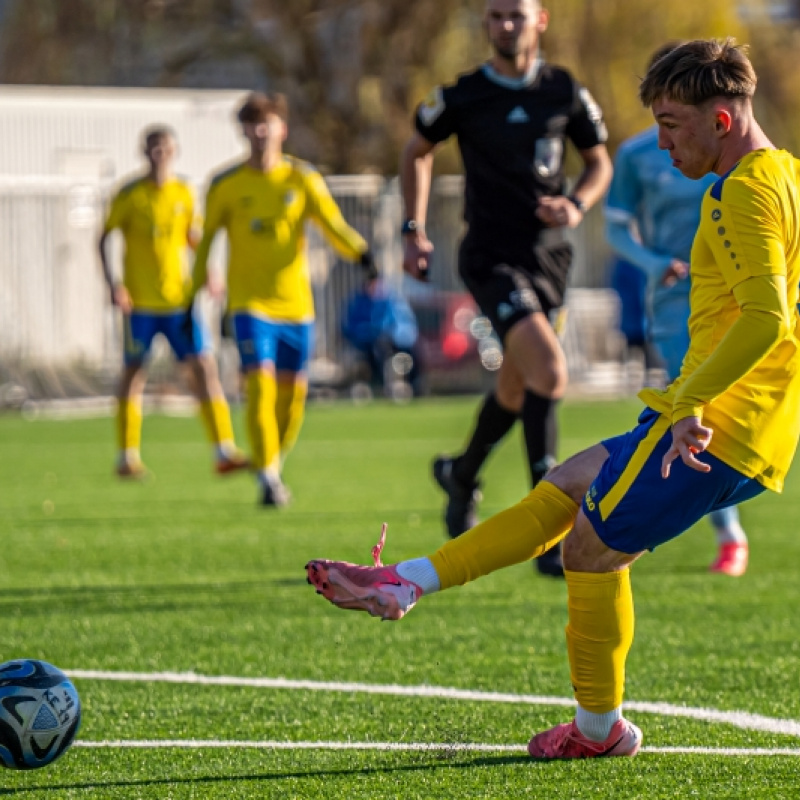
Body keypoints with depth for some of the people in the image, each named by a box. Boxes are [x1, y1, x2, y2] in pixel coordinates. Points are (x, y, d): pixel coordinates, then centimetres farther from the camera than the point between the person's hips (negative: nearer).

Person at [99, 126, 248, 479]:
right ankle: (127, 457, 14)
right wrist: (112, 284, -12)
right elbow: (104, 239, -1)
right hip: (139, 301, -3)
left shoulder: (184, 193, 6)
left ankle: (224, 452, -9)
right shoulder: (130, 194, -4)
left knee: (204, 366, -7)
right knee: (134, 373, 3)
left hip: (180, 299, 3)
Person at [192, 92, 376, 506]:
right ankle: (267, 476, -11)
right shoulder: (225, 185, 0)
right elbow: (206, 238, 9)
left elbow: (333, 225, -8)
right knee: (260, 381, -17)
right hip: (250, 303, -2)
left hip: (295, 303, 2)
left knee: (292, 392, 5)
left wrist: (361, 253, -28)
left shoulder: (303, 179, 0)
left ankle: (275, 464, 28)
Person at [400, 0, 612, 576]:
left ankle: (462, 475, 46)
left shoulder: (566, 93, 2)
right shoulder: (461, 97, -4)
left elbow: (600, 162, 14)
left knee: (515, 388, 16)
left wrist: (577, 206, -6)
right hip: (492, 257, -4)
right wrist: (414, 230, 9)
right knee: (550, 370, -22)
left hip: (549, 254, 4)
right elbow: (417, 152, 14)